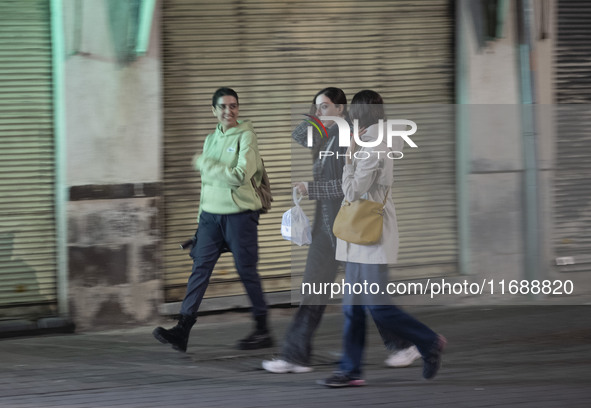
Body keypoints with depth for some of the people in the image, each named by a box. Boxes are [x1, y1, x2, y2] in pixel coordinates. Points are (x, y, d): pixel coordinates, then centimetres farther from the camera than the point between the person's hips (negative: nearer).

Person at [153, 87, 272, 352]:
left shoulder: (245, 136, -6)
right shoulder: (211, 140, 14)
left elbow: (239, 176, -19)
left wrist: (204, 164, -13)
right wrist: (202, 216, 17)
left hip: (239, 215, -5)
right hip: (211, 215, 5)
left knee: (247, 271, 1)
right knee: (200, 269, -3)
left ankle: (262, 331, 13)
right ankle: (182, 330, -8)